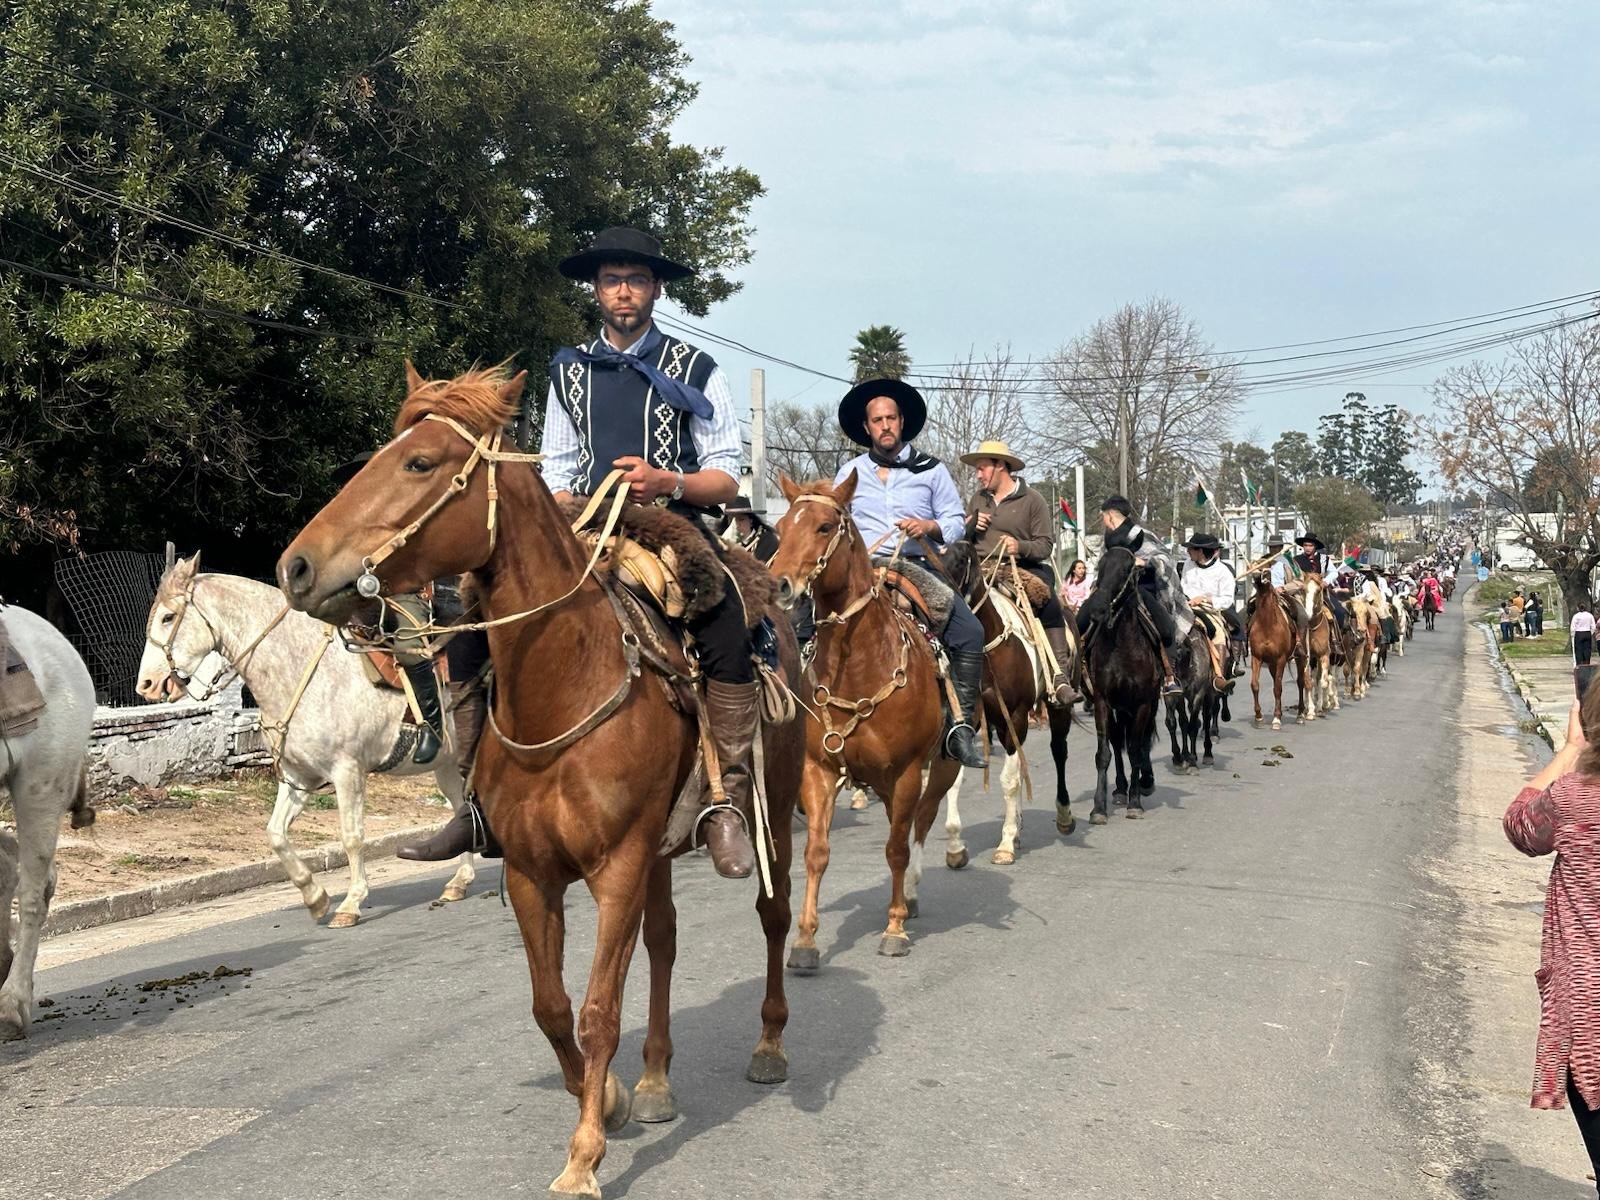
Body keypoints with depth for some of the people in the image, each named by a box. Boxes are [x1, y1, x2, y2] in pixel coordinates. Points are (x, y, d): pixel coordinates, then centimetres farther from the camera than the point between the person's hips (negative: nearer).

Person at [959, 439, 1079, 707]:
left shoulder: (1032, 500, 4)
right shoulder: (977, 499, 18)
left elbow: (1046, 545, 0)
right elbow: (961, 540, 24)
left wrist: (1020, 547, -20)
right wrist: (971, 527, 1)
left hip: (1023, 568, -3)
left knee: (1050, 605, -30)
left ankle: (1060, 678, -34)